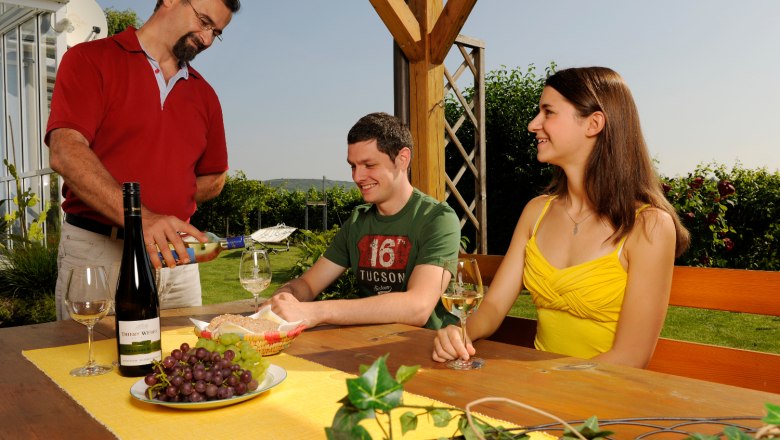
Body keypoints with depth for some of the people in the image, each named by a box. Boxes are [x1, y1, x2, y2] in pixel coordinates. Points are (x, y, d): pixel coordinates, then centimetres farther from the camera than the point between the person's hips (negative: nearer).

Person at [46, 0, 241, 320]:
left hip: (176, 259, 4)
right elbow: (65, 152, -15)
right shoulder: (90, 60, 0)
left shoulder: (204, 95, 14)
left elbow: (213, 179, 20)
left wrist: (168, 206, 1)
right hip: (97, 253, -4)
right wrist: (138, 217, -28)